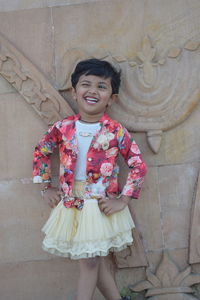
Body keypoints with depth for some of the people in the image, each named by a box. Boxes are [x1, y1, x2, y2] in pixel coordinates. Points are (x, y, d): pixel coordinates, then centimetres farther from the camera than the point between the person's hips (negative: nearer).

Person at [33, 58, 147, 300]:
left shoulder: (116, 132, -10)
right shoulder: (62, 128, -4)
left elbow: (139, 165, -6)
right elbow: (41, 153, 11)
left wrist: (123, 200, -10)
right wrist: (46, 188, 8)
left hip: (102, 207, -3)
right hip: (70, 205, 3)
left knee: (91, 263, 5)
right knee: (94, 262, 12)